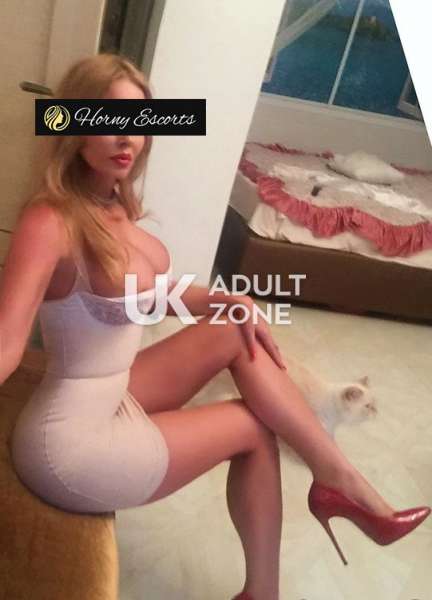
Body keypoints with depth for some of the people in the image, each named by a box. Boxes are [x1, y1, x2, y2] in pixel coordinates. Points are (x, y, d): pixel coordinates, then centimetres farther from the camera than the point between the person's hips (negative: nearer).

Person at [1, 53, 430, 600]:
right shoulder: (49, 222, -24)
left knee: (236, 332, 1)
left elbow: (153, 293, 14)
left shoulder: (113, 207, 2)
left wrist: (234, 302, 3)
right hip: (72, 446, -8)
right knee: (255, 425, 0)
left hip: (113, 401, 8)